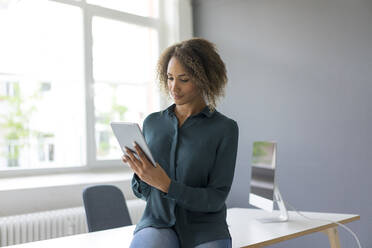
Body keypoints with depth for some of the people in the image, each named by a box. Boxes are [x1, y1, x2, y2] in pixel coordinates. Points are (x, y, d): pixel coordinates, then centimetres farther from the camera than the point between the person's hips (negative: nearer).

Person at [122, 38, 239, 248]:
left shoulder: (225, 128, -4)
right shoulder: (152, 123, 7)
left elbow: (216, 197, -8)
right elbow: (141, 191, 11)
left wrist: (165, 184, -21)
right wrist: (140, 172, -11)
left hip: (203, 230, -1)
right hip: (157, 223, 2)